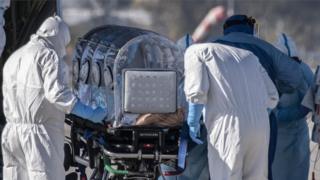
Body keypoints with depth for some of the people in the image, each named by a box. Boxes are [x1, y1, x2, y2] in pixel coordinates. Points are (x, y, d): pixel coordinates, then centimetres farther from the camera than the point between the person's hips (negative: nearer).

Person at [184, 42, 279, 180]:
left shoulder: (195, 52, 11)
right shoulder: (248, 55, 27)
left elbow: (197, 91, -5)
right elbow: (271, 98, 22)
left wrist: (193, 123, 9)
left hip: (228, 128, -5)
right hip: (259, 127, 5)